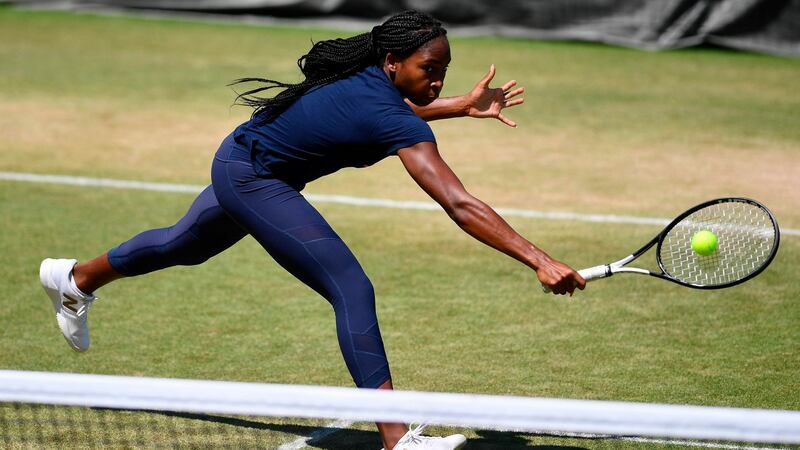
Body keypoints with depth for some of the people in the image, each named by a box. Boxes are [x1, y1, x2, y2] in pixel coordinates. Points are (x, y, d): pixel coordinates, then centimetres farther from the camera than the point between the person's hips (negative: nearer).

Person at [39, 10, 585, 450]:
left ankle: (75, 278, 60)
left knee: (183, 245, 34)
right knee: (352, 290, -18)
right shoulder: (397, 123, -34)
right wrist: (539, 260, -46)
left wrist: (463, 106, 7)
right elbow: (461, 206, -42)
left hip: (239, 161, 10)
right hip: (251, 179, -10)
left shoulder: (370, 74, -10)